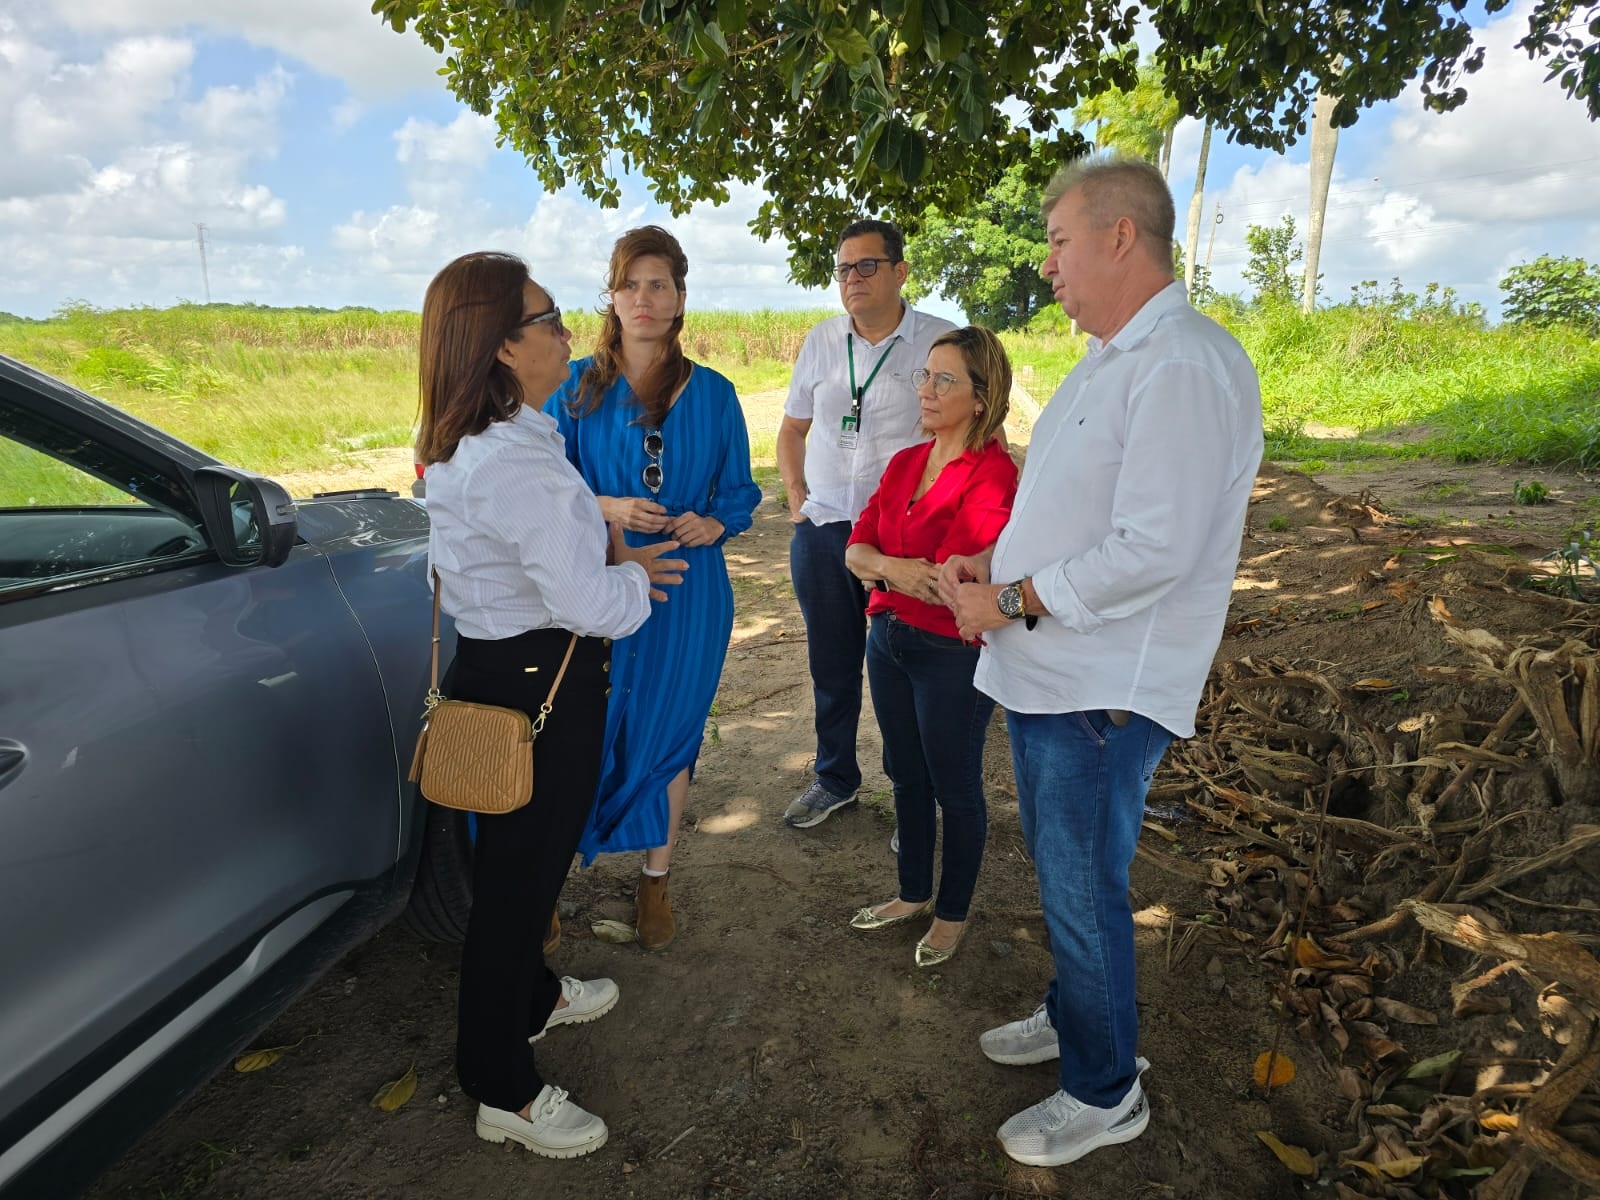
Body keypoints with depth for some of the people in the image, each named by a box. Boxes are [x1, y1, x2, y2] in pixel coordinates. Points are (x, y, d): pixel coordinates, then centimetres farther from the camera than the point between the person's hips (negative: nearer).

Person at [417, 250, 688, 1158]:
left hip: (491, 664, 10)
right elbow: (589, 603, -28)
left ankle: (531, 996, 51)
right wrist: (633, 579, -7)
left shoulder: (460, 445, 6)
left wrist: (609, 554, 5)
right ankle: (505, 1091, 26)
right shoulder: (516, 461, -27)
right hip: (542, 690, -10)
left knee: (516, 861, 26)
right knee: (521, 871, 5)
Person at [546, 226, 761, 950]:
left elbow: (740, 492, 9)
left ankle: (655, 882, 31)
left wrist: (714, 523, -13)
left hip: (687, 589, 1)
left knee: (669, 733, 11)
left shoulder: (713, 394, 4)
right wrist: (608, 509, -16)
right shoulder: (576, 388, 1)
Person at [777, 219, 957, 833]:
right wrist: (796, 495, 7)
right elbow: (792, 428, 19)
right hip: (822, 529, 4)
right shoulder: (821, 341, 9)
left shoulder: (942, 341, -5)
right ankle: (835, 778, 34)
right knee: (831, 664, 15)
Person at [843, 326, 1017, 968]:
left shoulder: (993, 475, -18)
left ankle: (953, 913, 33)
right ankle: (913, 893, 41)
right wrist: (895, 568, -22)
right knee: (906, 776, 20)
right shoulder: (905, 463, 6)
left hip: (953, 655, -7)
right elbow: (855, 548, -2)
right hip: (888, 640, 7)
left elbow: (948, 584, -25)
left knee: (955, 788, 11)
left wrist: (881, 566, -11)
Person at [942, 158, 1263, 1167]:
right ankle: (1075, 1015, 46)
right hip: (1043, 673, 10)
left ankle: (1105, 1092, 28)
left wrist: (1010, 602, -18)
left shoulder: (1186, 367, -19)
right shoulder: (1108, 360, 15)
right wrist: (990, 563, 5)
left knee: (1083, 894, 6)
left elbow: (1151, 553, -27)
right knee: (1061, 875, 24)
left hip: (1105, 694, -9)